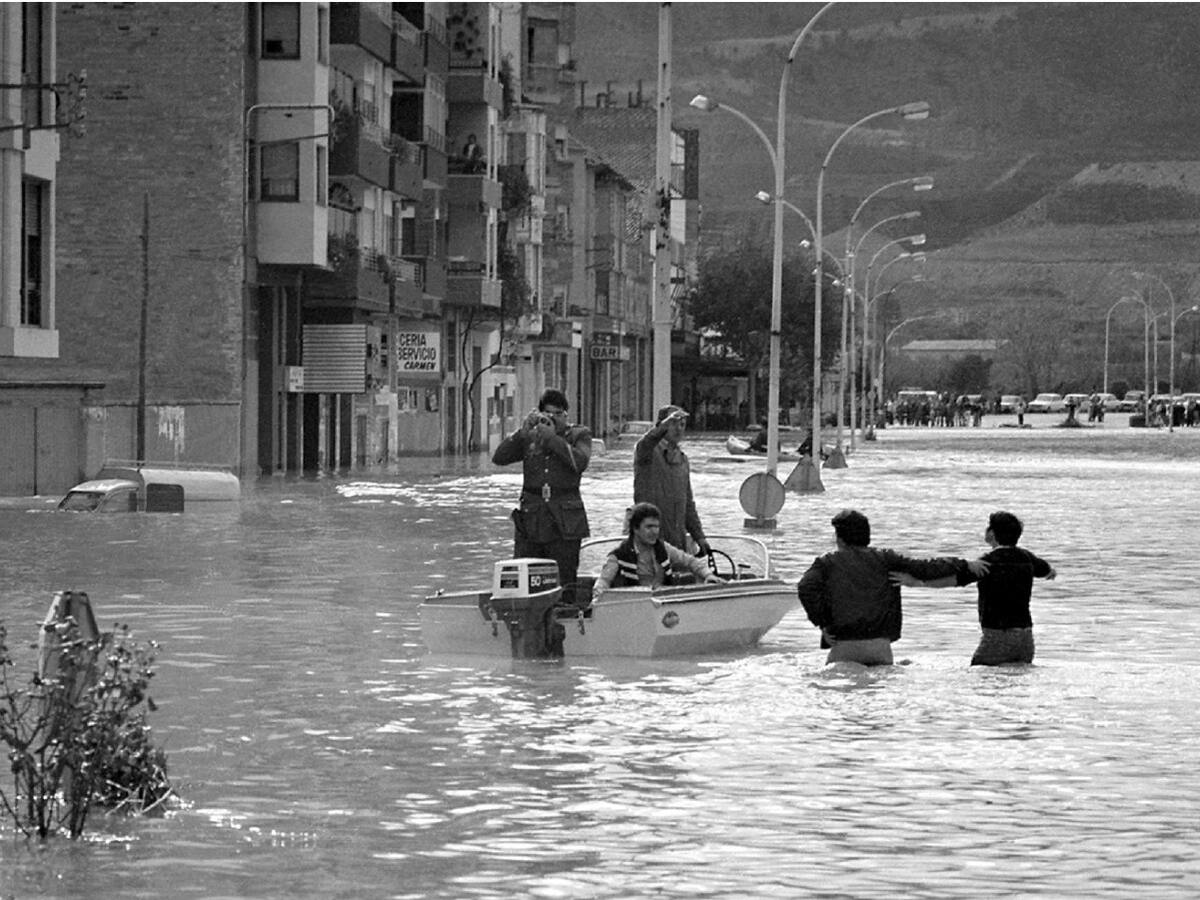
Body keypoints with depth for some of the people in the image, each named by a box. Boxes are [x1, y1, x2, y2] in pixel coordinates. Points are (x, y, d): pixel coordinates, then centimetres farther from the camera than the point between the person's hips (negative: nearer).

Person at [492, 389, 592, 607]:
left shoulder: (579, 435, 7)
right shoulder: (529, 437, 12)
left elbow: (580, 462, -13)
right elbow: (499, 458, 0)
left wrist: (552, 437, -13)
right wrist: (523, 431, -10)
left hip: (564, 523, -2)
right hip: (531, 520, 2)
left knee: (565, 587, -4)